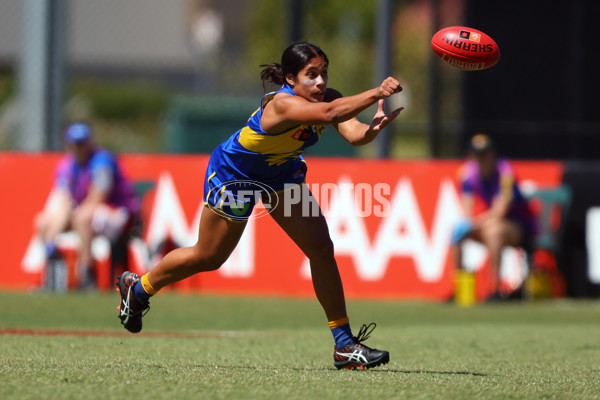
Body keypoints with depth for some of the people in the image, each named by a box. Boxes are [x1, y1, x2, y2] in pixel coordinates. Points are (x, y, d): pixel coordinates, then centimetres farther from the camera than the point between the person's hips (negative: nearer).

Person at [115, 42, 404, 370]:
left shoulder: (328, 98, -20)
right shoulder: (282, 104, -41)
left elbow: (354, 134, -37)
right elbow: (330, 114, -59)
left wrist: (375, 126, -58)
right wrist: (376, 93, -65)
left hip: (280, 173, 6)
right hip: (233, 174, -6)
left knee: (321, 248, -7)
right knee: (209, 257, 11)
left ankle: (344, 345, -2)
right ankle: (137, 288, 39)